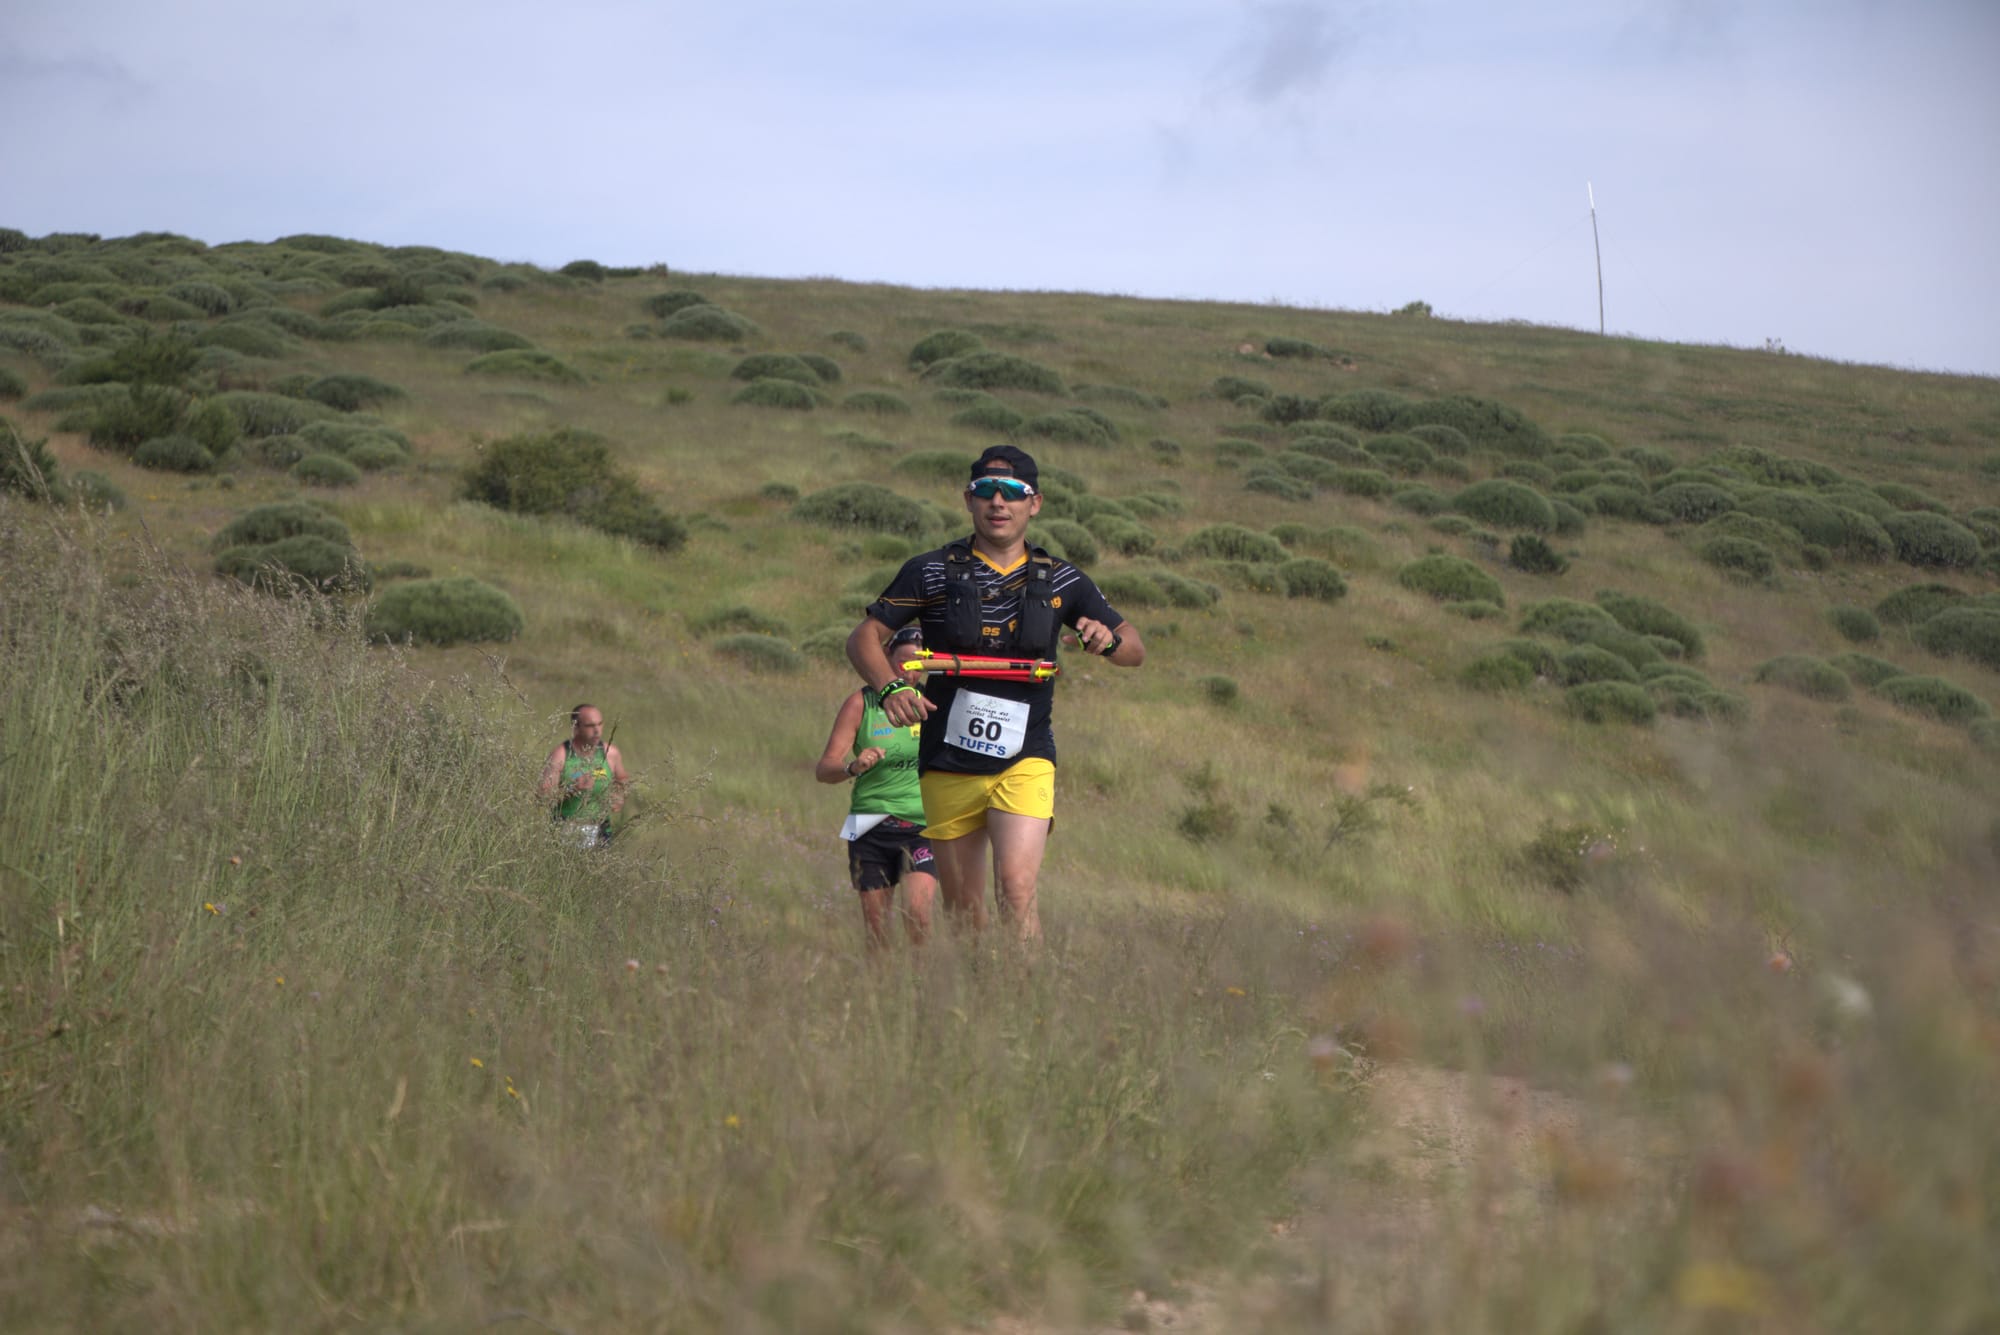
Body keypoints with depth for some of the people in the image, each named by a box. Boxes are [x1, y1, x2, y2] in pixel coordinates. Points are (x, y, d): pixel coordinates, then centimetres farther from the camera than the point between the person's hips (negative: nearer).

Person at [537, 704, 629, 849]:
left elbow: (624, 780, 22)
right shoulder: (560, 756, -5)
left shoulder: (610, 753, 3)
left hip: (599, 831, 2)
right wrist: (572, 789, -23)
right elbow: (543, 795, -10)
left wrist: (619, 798, 2)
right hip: (564, 831, -2)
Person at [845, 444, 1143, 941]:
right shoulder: (931, 572, 2)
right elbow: (864, 637, 2)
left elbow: (1135, 651, 11)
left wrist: (1107, 640, -13)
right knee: (964, 913, 6)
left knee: (1016, 887, -21)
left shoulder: (1061, 582, 6)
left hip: (1024, 760, -1)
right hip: (948, 765, 1)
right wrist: (889, 688, -19)